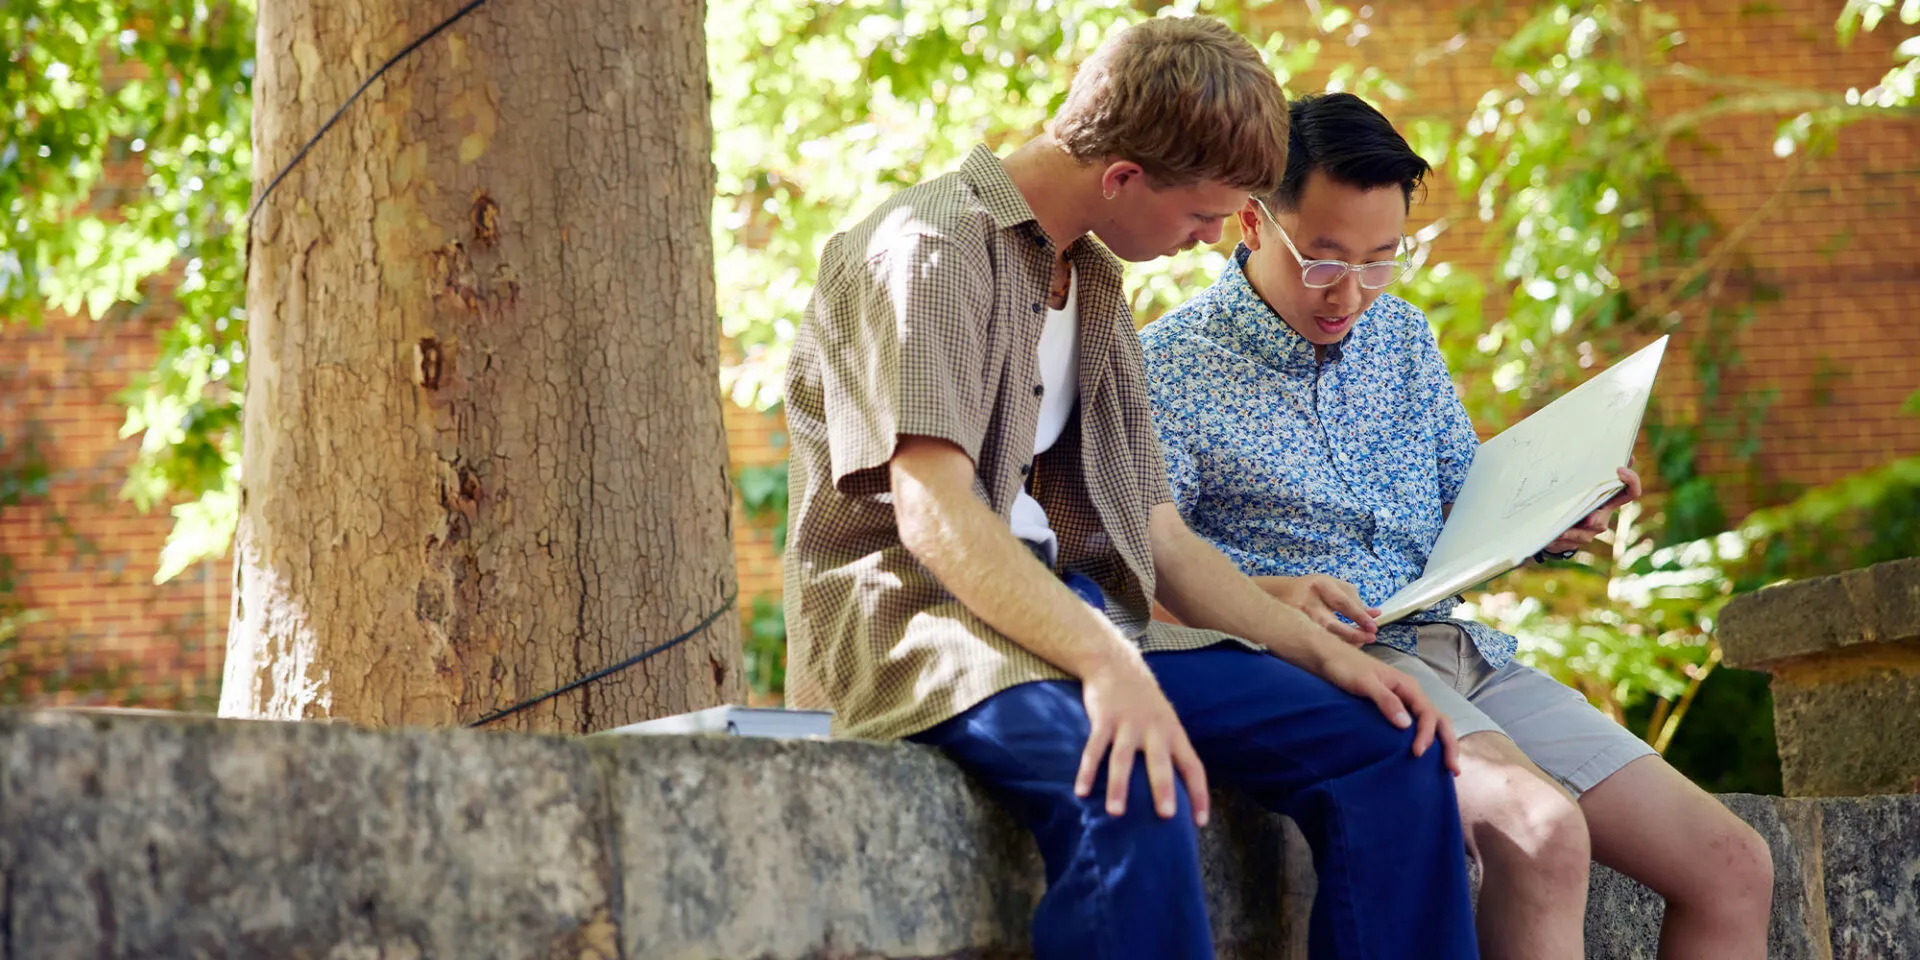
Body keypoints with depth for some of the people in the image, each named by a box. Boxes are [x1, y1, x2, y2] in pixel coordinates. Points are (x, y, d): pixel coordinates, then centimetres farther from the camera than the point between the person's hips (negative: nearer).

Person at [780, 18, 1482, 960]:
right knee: (1131, 785, -38)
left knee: (1389, 745, -7)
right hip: (911, 611, -8)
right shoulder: (932, 248, -9)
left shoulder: (1094, 283, 19)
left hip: (1072, 615, 8)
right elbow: (932, 510, -22)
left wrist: (1320, 650, 4)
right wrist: (1107, 662, -36)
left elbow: (1160, 538, 19)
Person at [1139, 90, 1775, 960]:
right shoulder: (1167, 366, -2)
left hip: (1465, 656, 7)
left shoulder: (1401, 337, 18)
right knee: (1539, 827, -36)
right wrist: (1260, 596, -27)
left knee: (1733, 870, -6)